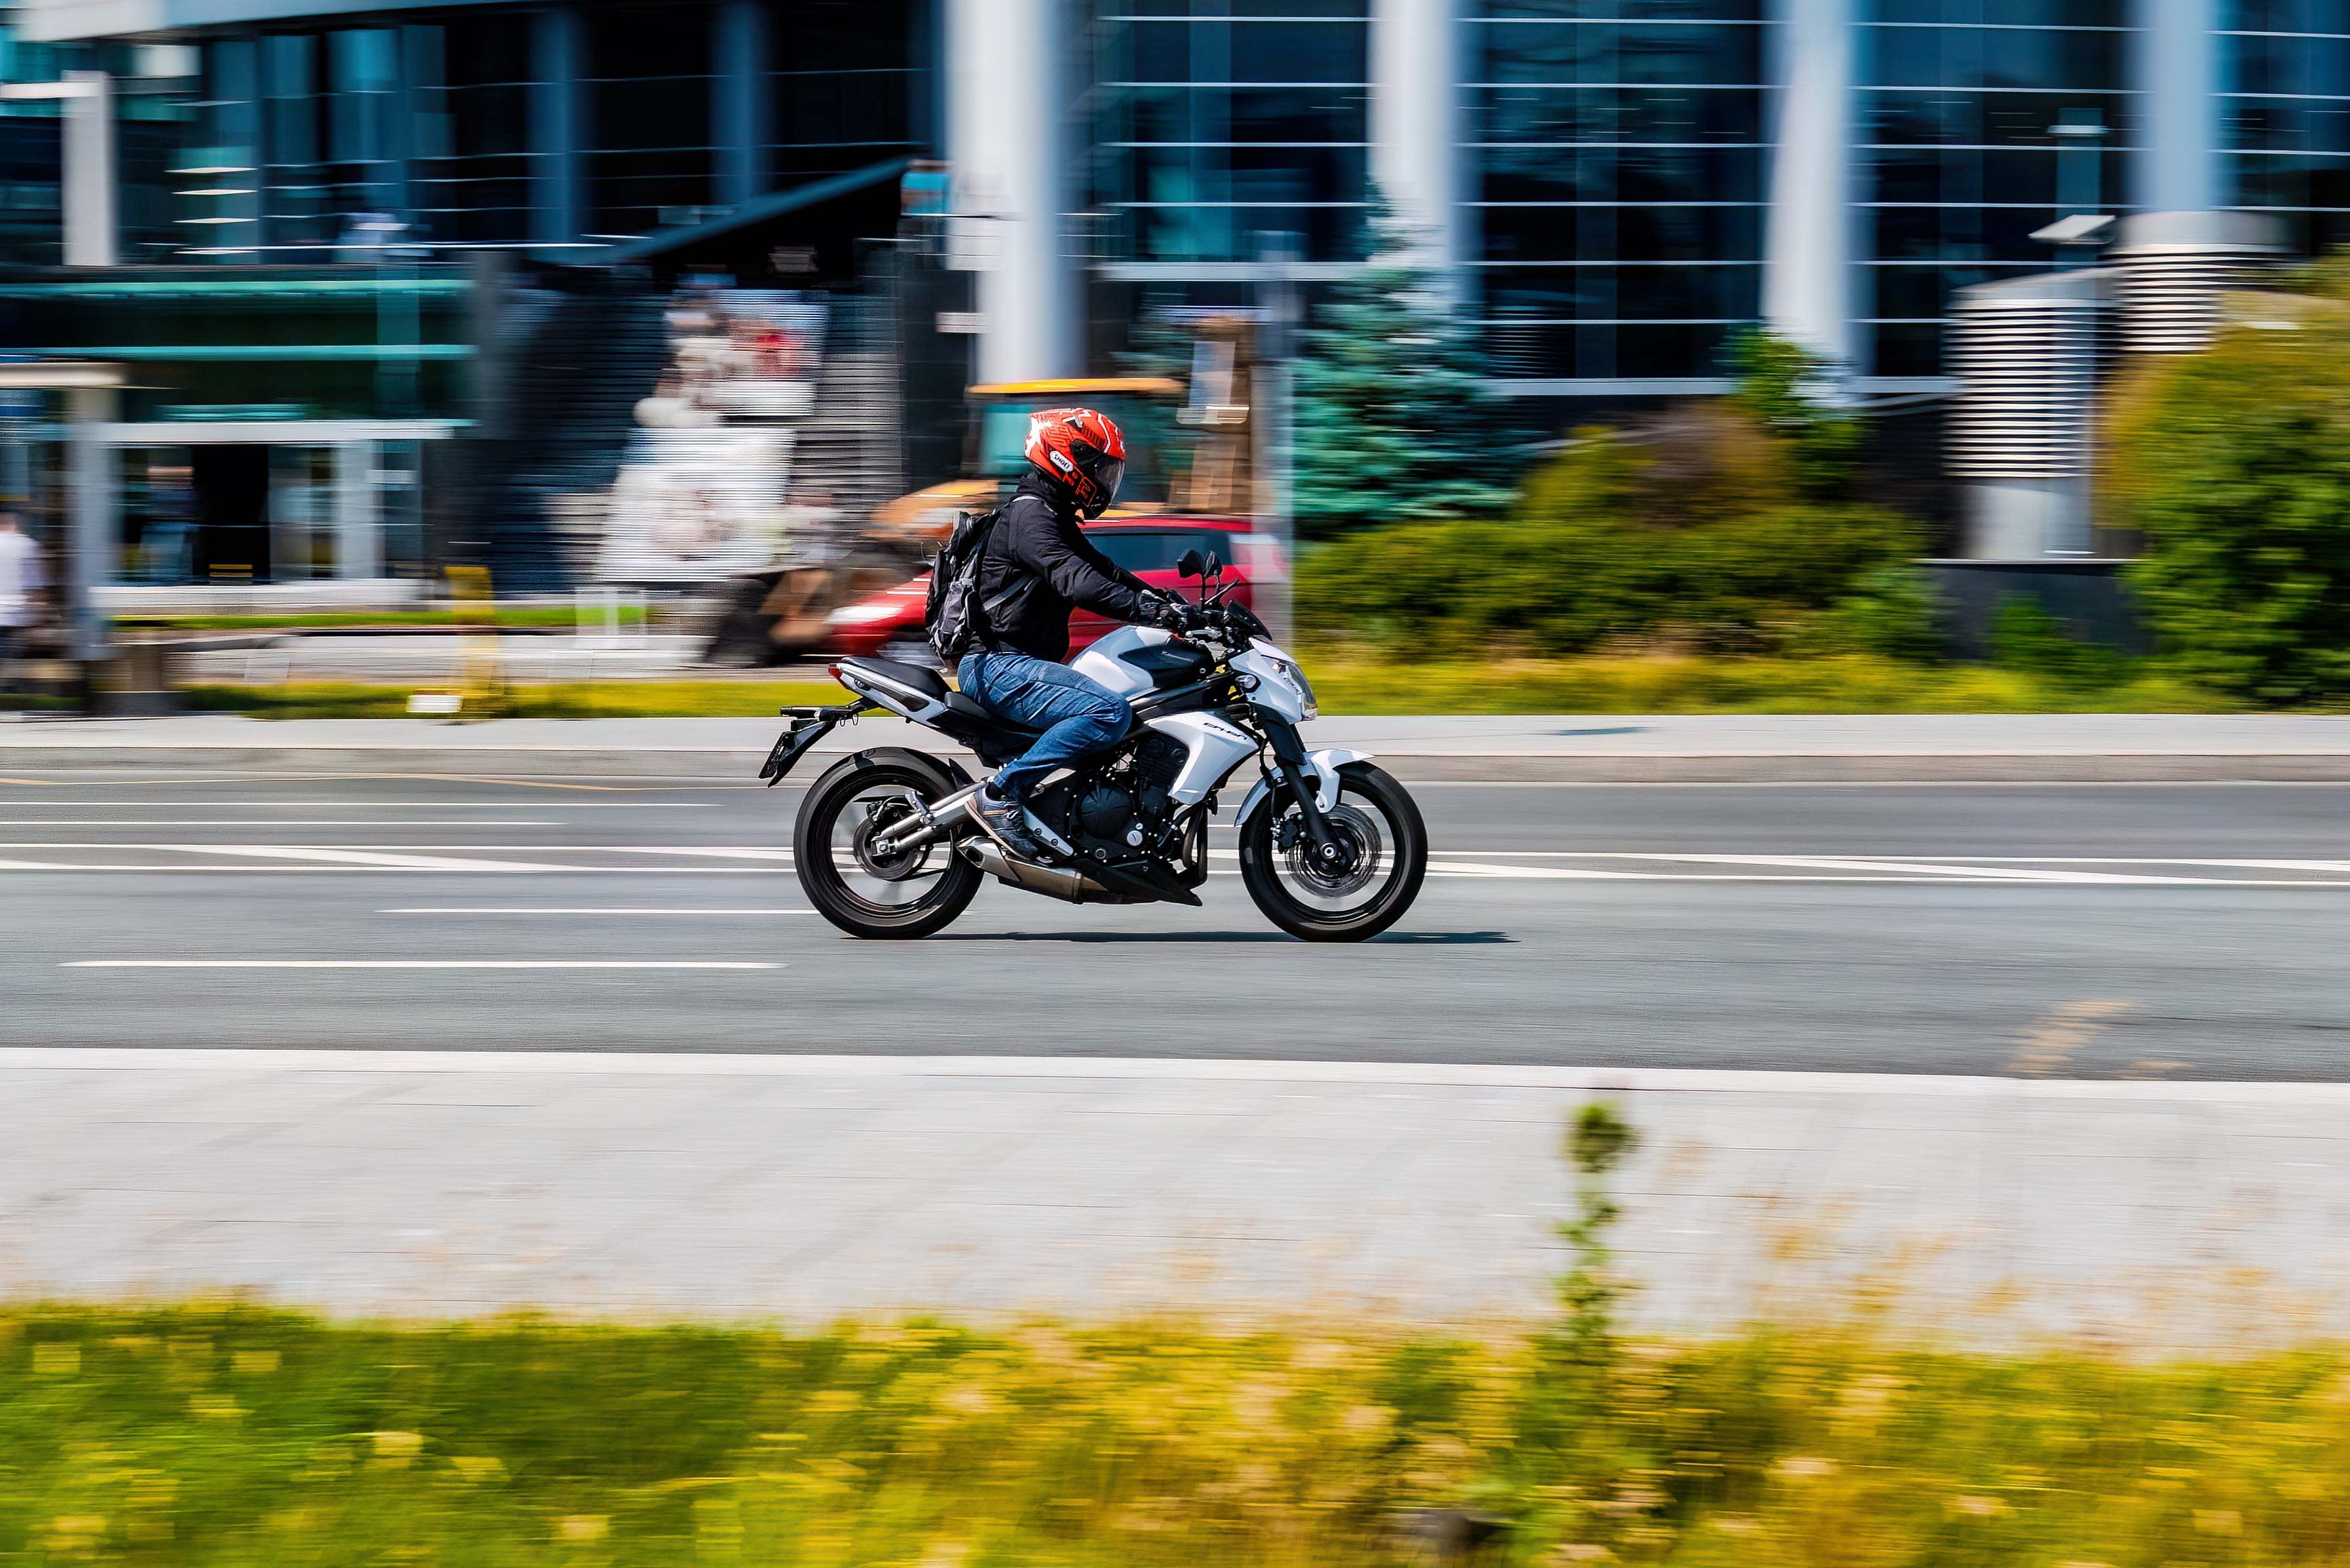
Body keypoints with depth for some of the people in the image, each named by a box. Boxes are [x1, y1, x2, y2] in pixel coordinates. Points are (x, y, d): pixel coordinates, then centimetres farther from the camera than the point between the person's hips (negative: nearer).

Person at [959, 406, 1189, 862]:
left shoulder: (1054, 516, 21)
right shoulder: (1028, 514, -14)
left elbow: (1102, 570, 25)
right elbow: (1072, 580, -28)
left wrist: (1168, 600, 11)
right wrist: (1151, 612, -34)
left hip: (1018, 663, 11)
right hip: (999, 665, -11)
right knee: (1109, 712, -30)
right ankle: (1000, 794, -27)